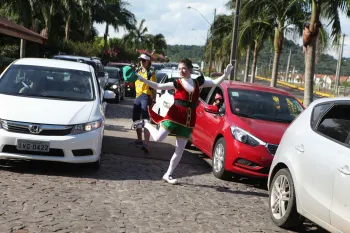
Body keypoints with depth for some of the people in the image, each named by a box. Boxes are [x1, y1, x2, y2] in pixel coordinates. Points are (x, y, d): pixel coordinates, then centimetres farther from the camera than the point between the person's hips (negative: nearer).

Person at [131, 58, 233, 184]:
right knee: (158, 138, -18)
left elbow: (215, 82, 14)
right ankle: (145, 124, 13)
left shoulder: (198, 82, 10)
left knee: (179, 151, 6)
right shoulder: (177, 83, -1)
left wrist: (225, 75, -1)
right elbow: (158, 86, -8)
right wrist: (142, 79, -20)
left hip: (188, 120, 3)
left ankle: (168, 175, 20)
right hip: (175, 115, -3)